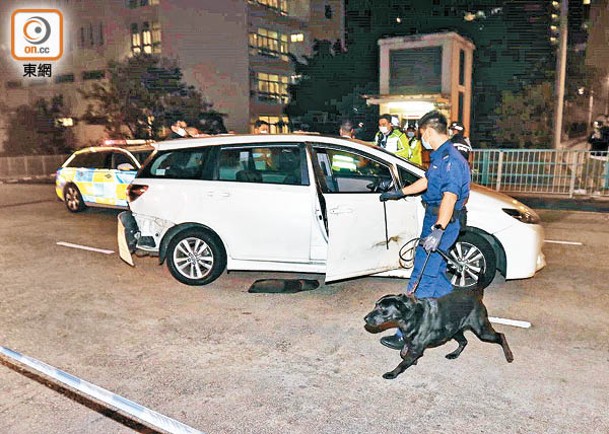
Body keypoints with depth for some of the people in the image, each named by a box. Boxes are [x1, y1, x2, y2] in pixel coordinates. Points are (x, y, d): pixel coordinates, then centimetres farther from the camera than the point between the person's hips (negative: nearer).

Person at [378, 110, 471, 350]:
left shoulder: (451, 160, -21)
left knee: (422, 278, -8)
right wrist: (398, 193, 38)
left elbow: (450, 196, -34)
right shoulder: (439, 156, 12)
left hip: (442, 223, -10)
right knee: (436, 271, 21)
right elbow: (427, 180, 28)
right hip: (434, 220, 10)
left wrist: (438, 230, -45)